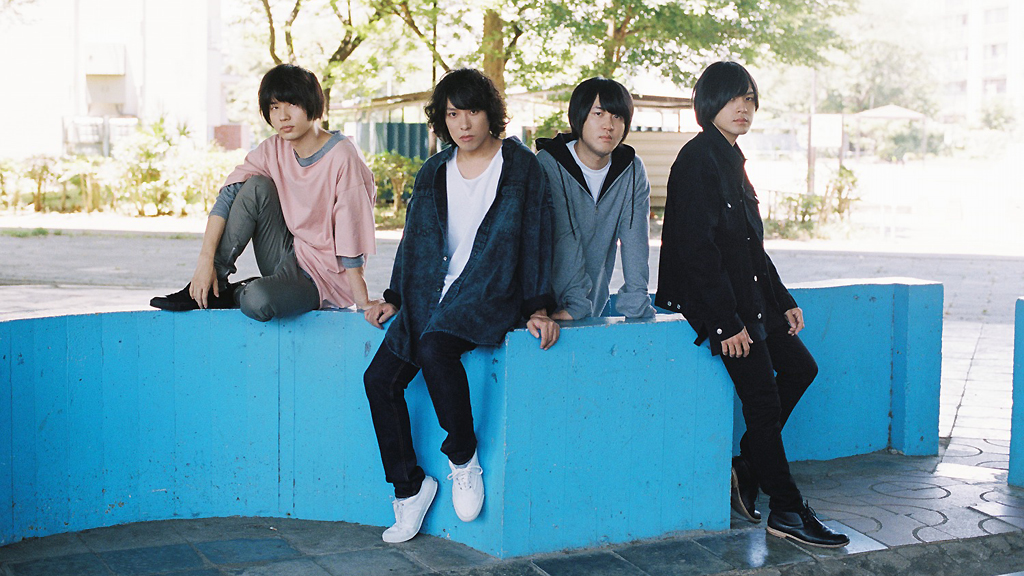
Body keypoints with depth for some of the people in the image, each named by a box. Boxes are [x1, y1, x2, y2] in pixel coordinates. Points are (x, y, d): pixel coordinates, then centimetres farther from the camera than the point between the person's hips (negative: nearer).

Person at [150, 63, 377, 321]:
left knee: (258, 302, -35)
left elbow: (351, 235, -20)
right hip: (288, 256, 6)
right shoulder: (273, 150, -1)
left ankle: (233, 295, 3)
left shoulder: (342, 156, -18)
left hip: (324, 275, -5)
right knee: (256, 186, -16)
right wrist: (206, 260, -19)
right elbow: (227, 197, -7)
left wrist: (362, 302, -22)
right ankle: (208, 287, -9)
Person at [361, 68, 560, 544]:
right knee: (380, 377, -11)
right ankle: (409, 486, 4)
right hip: (433, 292, 6)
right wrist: (394, 299, 13)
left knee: (435, 346, -35)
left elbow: (536, 238, -1)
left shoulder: (521, 166, 1)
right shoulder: (433, 174, 14)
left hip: (490, 293, -6)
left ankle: (464, 459, -14)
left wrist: (539, 308, -8)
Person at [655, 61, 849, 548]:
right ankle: (786, 512, 5)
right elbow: (696, 248, -21)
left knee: (799, 366, 11)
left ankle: (746, 467, 18)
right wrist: (726, 322, -22)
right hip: (711, 296, -10)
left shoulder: (731, 160, 15)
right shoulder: (697, 160, -15)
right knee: (763, 398, -7)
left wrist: (783, 300, 14)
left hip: (749, 294, 10)